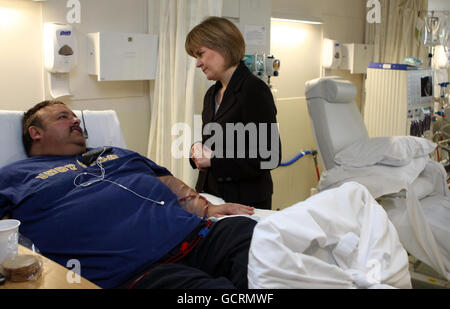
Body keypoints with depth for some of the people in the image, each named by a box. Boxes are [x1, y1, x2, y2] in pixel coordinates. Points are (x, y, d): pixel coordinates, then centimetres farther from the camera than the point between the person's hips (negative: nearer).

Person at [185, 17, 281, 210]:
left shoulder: (254, 91, -14)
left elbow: (270, 157, -19)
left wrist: (213, 160, -17)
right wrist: (198, 150, -2)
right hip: (209, 194, 7)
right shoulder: (212, 94, 12)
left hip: (246, 201, -7)